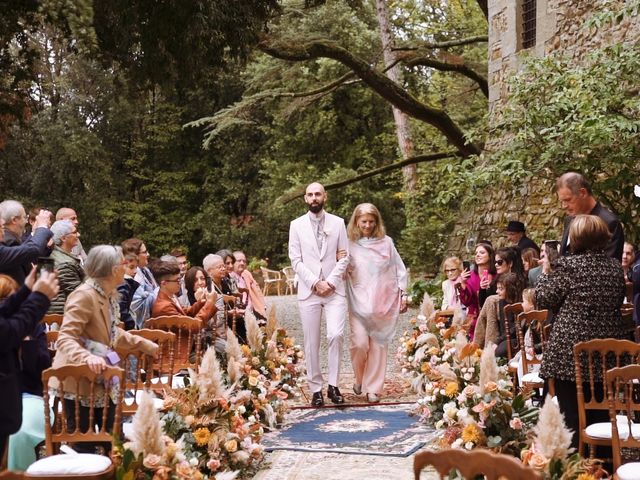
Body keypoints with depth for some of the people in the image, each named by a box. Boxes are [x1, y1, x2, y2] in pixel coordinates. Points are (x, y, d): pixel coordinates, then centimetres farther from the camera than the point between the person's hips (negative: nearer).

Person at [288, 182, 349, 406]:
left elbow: (344, 257, 5)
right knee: (311, 343, 1)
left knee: (335, 335, -16)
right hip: (308, 291, 0)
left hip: (334, 290, 0)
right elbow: (296, 260, 1)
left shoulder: (338, 223, 8)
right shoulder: (297, 225, 7)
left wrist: (330, 282, -7)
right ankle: (316, 390, 10)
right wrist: (316, 283, -9)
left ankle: (333, 385, -3)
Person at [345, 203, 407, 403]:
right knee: (360, 342, -11)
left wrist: (403, 294, 5)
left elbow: (399, 270, 8)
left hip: (383, 302, 1)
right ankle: (359, 378, 17)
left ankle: (373, 388, 12)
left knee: (378, 344, 2)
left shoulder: (386, 243, 4)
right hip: (359, 302, -1)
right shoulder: (350, 245, 2)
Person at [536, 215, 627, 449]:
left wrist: (546, 270, 8)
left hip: (570, 354, -5)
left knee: (573, 418, 3)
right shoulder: (615, 266, 5)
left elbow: (543, 300, -6)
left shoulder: (568, 265, -13)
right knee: (601, 416, 16)